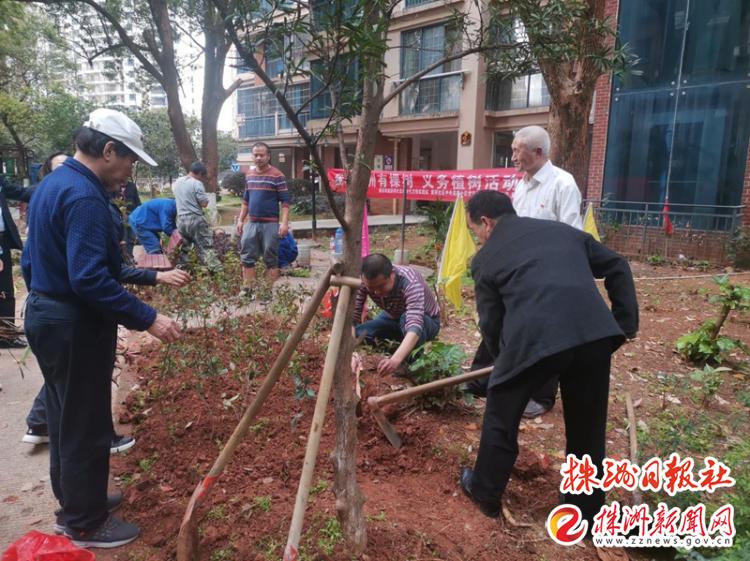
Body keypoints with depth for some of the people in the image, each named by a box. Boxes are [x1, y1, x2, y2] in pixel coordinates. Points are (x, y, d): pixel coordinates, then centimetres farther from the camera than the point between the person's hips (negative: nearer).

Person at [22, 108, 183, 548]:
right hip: (76, 326, -10)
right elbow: (90, 278, -30)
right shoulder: (85, 196, -22)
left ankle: (73, 502, 37)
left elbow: (33, 260, 18)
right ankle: (86, 524, 19)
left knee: (66, 418, 21)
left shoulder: (52, 184, 12)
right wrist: (147, 319, -28)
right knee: (86, 426, 3)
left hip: (45, 316, 11)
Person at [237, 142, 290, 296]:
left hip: (270, 224, -6)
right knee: (247, 257, 6)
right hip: (252, 224, 6)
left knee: (270, 259, 3)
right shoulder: (249, 175, 11)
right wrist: (240, 220, 14)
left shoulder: (277, 176, -8)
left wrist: (284, 223, -18)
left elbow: (285, 201, -9)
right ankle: (247, 289, 15)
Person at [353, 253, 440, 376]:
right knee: (358, 333, -21)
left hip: (427, 321, -4)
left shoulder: (411, 283, -40)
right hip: (393, 318, 5)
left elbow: (414, 325, -53)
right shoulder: (365, 280, -27)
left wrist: (395, 359, -68)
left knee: (406, 319, -39)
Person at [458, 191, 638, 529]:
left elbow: (490, 323, 18)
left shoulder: (486, 257, 15)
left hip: (534, 338, -4)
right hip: (594, 332, 4)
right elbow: (617, 268, 27)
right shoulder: (563, 230, 26)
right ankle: (587, 509, 40)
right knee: (586, 424, 23)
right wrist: (625, 323, 28)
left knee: (501, 416, 21)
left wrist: (504, 359, 33)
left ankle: (485, 493, 38)